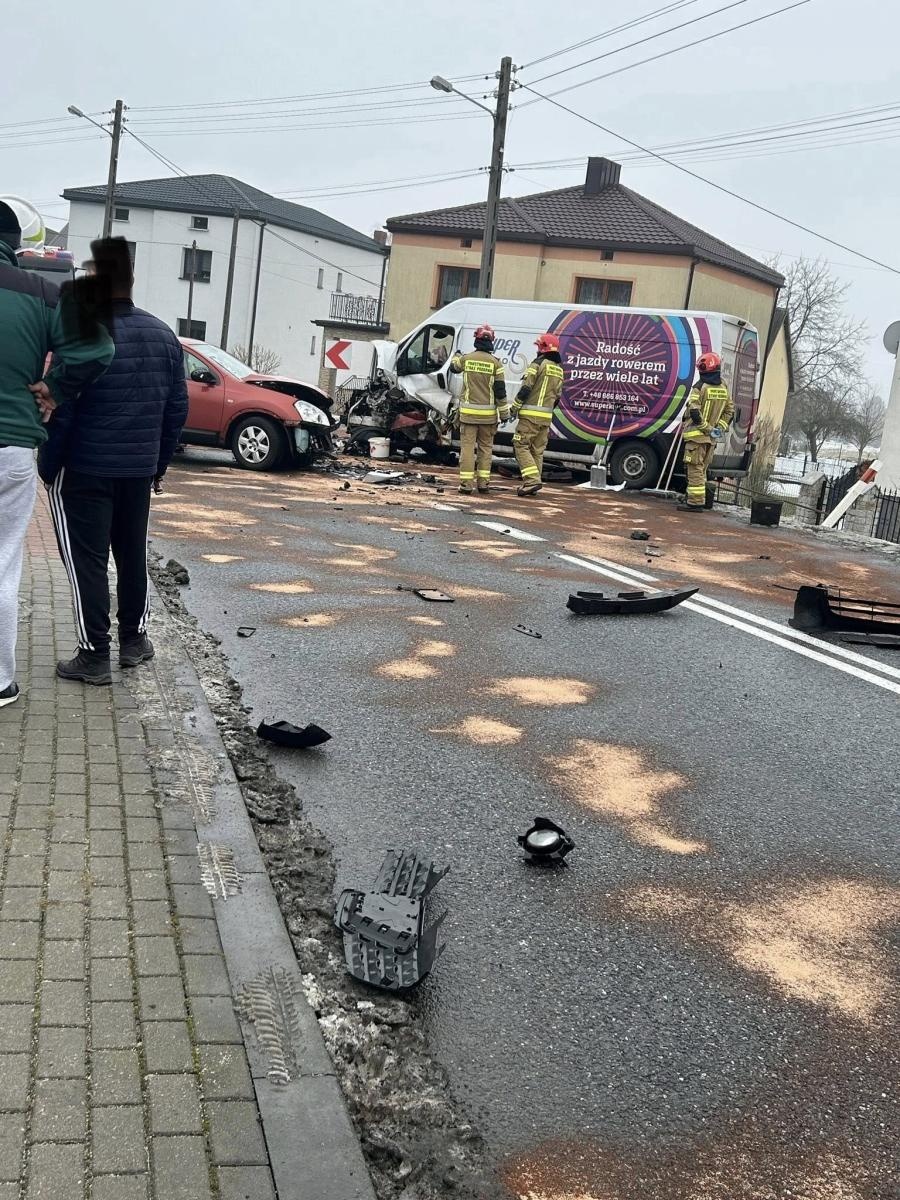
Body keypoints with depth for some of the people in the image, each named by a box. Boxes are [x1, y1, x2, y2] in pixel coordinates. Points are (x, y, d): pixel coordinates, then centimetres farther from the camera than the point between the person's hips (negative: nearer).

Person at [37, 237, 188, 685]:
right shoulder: (164, 335, 4)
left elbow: (62, 410, -15)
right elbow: (177, 407, 8)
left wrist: (47, 466, -6)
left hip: (84, 469, -6)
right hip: (139, 469, 6)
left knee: (86, 560, 2)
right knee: (132, 554, 18)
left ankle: (94, 656, 4)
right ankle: (133, 640, 28)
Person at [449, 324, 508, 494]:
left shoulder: (466, 358, -1)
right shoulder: (495, 362, -5)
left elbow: (454, 367, 23)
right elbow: (500, 390, -4)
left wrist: (457, 356, 45)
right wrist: (504, 413, 4)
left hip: (468, 412, 0)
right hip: (488, 414, 0)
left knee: (467, 446, 2)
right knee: (486, 447, 11)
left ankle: (466, 483, -3)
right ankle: (483, 482, 12)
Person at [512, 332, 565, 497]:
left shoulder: (538, 364, -9)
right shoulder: (559, 369, 14)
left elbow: (526, 388, -14)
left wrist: (514, 407, -5)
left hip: (530, 415, -7)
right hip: (546, 416, 7)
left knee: (521, 446, -4)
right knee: (538, 450, 11)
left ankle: (532, 480, -17)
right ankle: (533, 484, 12)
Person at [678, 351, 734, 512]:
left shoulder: (700, 387, -12)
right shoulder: (723, 388, 10)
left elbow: (694, 412, -19)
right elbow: (729, 411, 14)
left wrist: (708, 429, -13)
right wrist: (721, 427, 8)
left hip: (697, 434, -7)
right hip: (711, 438, 7)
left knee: (695, 469, -5)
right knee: (702, 469, 16)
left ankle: (695, 502, -8)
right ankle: (699, 500, 22)